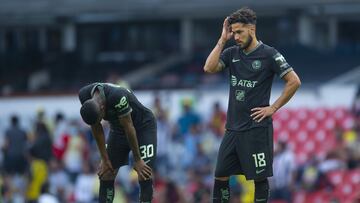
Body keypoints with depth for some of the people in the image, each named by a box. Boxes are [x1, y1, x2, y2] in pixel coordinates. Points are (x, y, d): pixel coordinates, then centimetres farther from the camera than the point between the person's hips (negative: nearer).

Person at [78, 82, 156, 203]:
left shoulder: (118, 97, -39)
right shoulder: (84, 96, -21)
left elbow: (129, 129, -28)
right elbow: (96, 128, -8)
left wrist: (137, 160, -19)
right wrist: (105, 159, -5)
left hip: (143, 126, -6)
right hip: (117, 128, 6)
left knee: (144, 176, -16)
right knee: (106, 175, 0)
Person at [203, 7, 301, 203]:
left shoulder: (269, 54, -7)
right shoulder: (232, 53, 7)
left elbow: (294, 82, -8)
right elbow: (209, 68, -7)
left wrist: (273, 108, -9)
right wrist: (223, 40, -8)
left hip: (257, 129, -6)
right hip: (233, 128, 6)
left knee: (259, 178, 0)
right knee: (220, 176, 6)